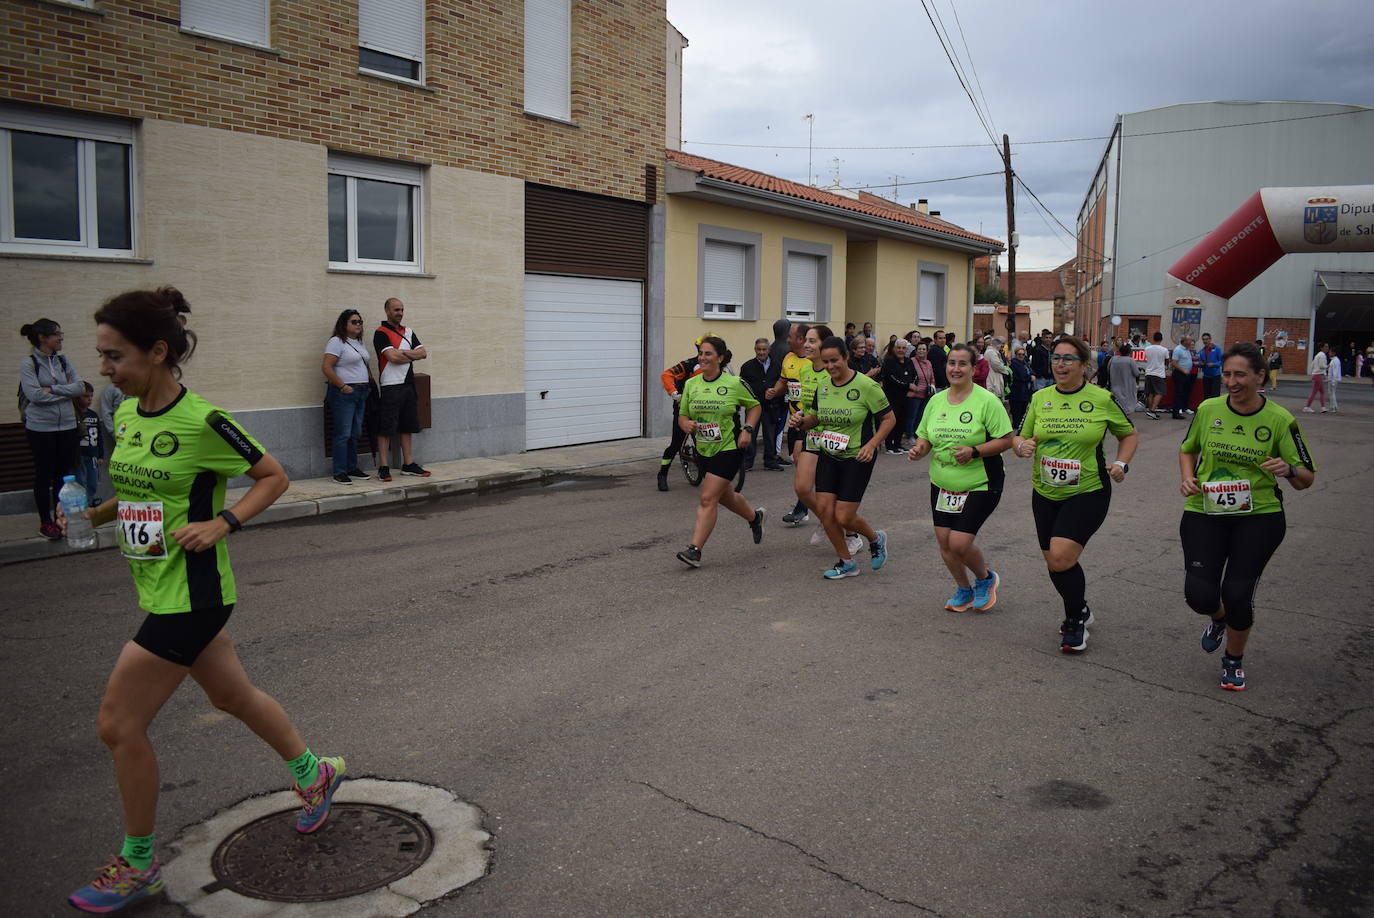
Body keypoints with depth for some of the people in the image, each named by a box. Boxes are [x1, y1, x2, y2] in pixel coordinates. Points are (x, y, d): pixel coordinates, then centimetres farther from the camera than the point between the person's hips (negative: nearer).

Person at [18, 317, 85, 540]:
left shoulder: (63, 361, 7)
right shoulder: (28, 363, -7)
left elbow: (81, 387, -2)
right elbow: (35, 394, -17)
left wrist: (53, 389, -12)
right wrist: (66, 391, -8)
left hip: (67, 426, 4)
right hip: (40, 428, -4)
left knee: (65, 474, 8)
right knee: (44, 475, 4)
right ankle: (45, 522, 14)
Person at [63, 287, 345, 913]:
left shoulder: (201, 421, -19)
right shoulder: (125, 414, 5)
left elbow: (273, 477, -9)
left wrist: (221, 524, -20)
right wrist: (96, 514, 2)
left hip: (189, 593, -8)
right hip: (158, 589, 8)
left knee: (119, 725, -1)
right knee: (233, 696, 21)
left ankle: (137, 866, 19)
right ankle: (314, 773, 42)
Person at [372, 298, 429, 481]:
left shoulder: (408, 332, 16)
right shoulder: (381, 333, -6)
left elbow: (423, 353, 6)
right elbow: (392, 357, -18)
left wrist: (403, 352, -9)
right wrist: (412, 355, -2)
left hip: (408, 384, 7)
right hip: (390, 385, -7)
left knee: (406, 426, 11)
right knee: (385, 428, -5)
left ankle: (408, 464, 17)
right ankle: (383, 467, -2)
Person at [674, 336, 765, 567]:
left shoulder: (734, 383, -9)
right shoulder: (691, 384, 2)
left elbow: (755, 406, 5)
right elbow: (682, 415, 8)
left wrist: (748, 429, -9)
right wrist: (686, 424, -14)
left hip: (729, 448, -6)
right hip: (704, 450, 6)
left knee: (707, 499, -12)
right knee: (725, 496, 21)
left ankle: (695, 549, -9)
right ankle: (755, 517, 49)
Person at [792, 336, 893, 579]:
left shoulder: (866, 386, -14)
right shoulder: (821, 386, 2)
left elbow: (889, 418, -7)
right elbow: (814, 418, 15)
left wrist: (871, 445, -19)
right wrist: (802, 422, -8)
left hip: (857, 459, -6)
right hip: (828, 456, 6)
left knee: (844, 517, -6)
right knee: (824, 509, -2)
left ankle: (876, 538, 28)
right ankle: (847, 563, 17)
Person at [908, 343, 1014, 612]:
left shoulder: (986, 401, -11)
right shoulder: (936, 401, 6)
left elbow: (1006, 439, -11)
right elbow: (925, 436, 14)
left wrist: (974, 451, -24)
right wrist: (919, 449, -9)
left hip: (979, 486, -5)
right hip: (942, 486, 6)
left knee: (959, 544, -11)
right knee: (944, 542, 6)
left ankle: (985, 578, 21)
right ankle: (963, 589, 32)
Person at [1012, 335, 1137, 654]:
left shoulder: (1102, 399, -6)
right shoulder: (1040, 398, 3)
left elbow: (1128, 434, 8)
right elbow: (1021, 438, 10)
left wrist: (1121, 463, -7)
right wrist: (1021, 445, -13)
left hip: (1088, 492, -5)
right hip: (1045, 493, 5)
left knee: (1061, 555, -19)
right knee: (1053, 561, 11)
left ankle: (1075, 620, 6)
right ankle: (1079, 611, 39)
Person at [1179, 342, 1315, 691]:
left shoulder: (1280, 420, -8)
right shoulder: (1208, 410, -2)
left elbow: (1306, 479, -2)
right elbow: (1187, 449, 17)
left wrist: (1288, 470, -25)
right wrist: (1188, 478, -2)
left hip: (1259, 517, -1)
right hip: (1205, 513, 2)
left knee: (1237, 593, -6)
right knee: (1199, 594, -9)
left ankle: (1234, 660, 25)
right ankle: (1218, 618, 32)